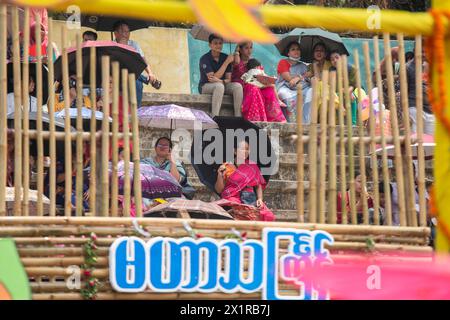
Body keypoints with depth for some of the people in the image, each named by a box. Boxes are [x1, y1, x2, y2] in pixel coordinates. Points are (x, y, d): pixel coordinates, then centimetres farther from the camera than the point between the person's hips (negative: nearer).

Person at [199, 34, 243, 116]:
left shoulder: (225, 57, 1)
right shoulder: (204, 59, -13)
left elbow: (228, 79, -3)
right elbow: (211, 78, -23)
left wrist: (220, 81, -29)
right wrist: (227, 62, -21)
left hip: (222, 85, 5)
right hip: (205, 86, -5)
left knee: (237, 86, -24)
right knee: (219, 86, -37)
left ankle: (238, 117, -28)